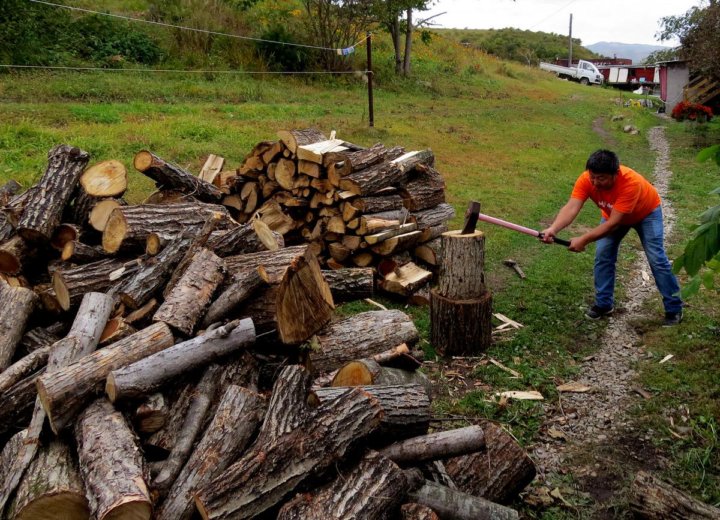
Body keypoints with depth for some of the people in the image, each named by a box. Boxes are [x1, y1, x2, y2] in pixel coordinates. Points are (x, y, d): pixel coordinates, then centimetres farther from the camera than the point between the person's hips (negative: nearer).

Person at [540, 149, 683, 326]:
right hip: (612, 213, 4)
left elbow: (614, 223, -45)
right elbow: (571, 208, -44)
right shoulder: (586, 179, -33)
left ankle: (674, 308, 6)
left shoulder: (631, 182, -45)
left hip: (646, 212, -4)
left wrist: (584, 239, -51)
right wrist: (553, 229, -62)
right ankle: (604, 304, 11)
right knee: (602, 255, -4)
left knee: (656, 258, -8)